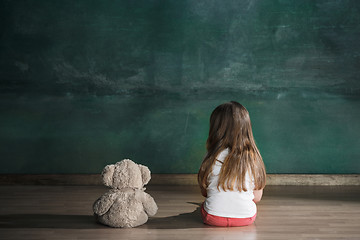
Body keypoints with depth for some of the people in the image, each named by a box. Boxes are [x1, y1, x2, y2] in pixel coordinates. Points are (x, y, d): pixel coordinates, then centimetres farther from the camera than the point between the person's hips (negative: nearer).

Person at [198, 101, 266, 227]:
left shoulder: (212, 158, -13)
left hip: (213, 218, -2)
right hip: (246, 218, 2)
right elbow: (257, 197, 0)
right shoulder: (254, 158, -9)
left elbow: (204, 192, 0)